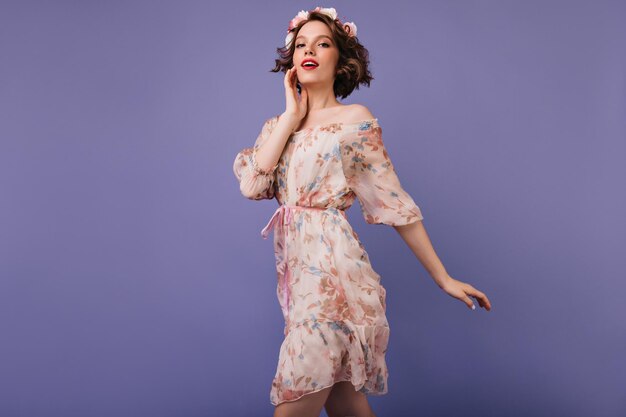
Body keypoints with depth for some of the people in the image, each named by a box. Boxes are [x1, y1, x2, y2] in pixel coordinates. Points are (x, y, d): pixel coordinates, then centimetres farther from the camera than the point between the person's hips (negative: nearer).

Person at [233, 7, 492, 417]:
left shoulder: (354, 118, -2)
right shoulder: (277, 126, 13)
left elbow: (395, 203, -3)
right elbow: (251, 184, -4)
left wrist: (444, 278, -4)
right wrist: (291, 118, -1)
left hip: (333, 268, -5)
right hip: (295, 268, 6)